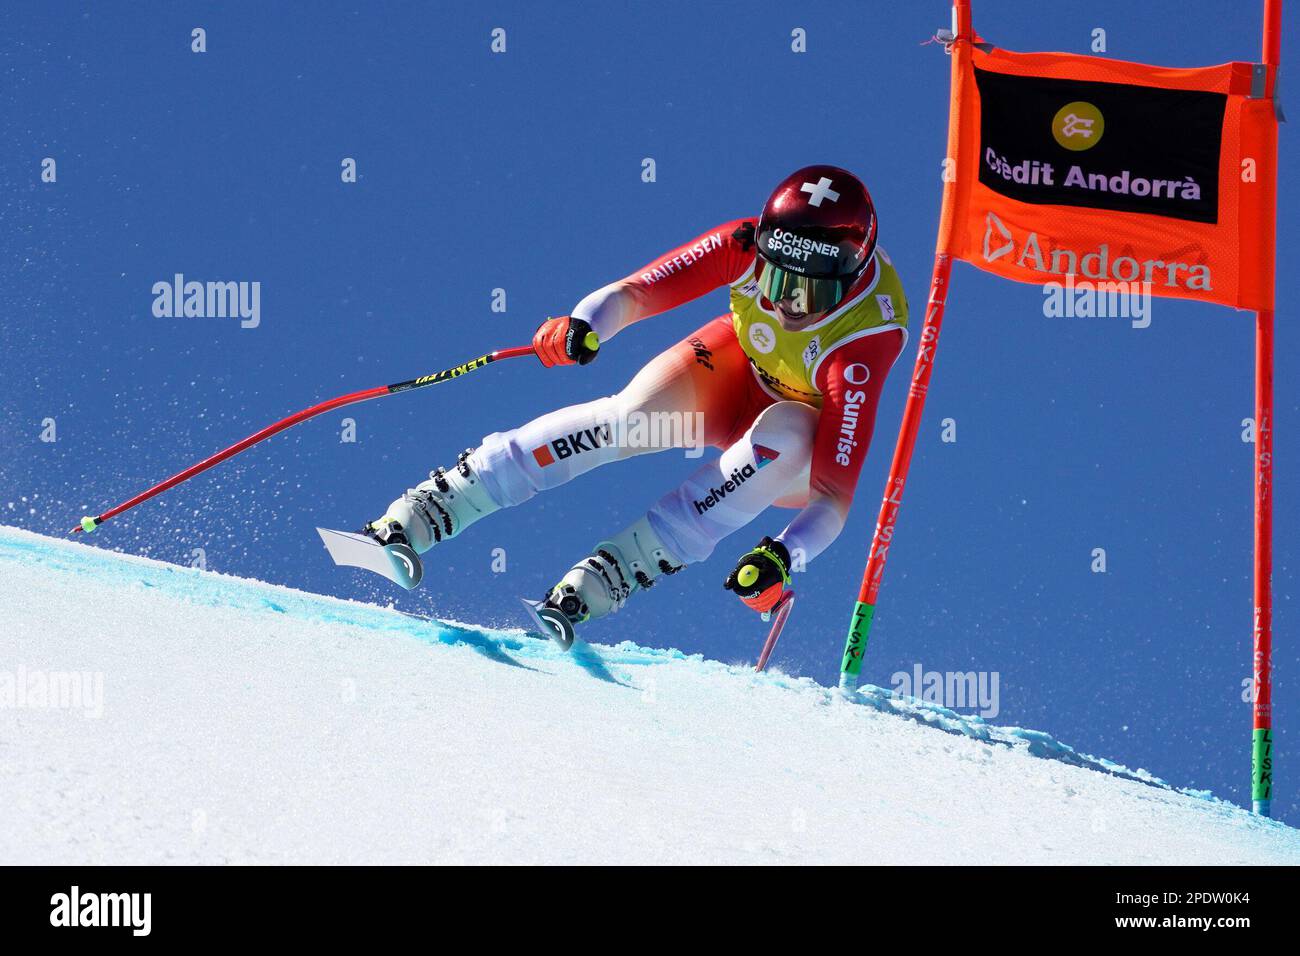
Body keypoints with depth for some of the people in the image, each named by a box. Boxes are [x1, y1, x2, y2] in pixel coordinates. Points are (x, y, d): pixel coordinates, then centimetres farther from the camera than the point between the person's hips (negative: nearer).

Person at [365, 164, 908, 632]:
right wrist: (584, 326, -51)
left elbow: (835, 490, -39)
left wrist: (785, 555, -55)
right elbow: (636, 293, -29)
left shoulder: (863, 340, -36)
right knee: (633, 415, -29)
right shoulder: (746, 247, -27)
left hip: (795, 457, -2)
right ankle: (417, 516, -32)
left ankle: (612, 575, -33)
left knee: (784, 434, -38)